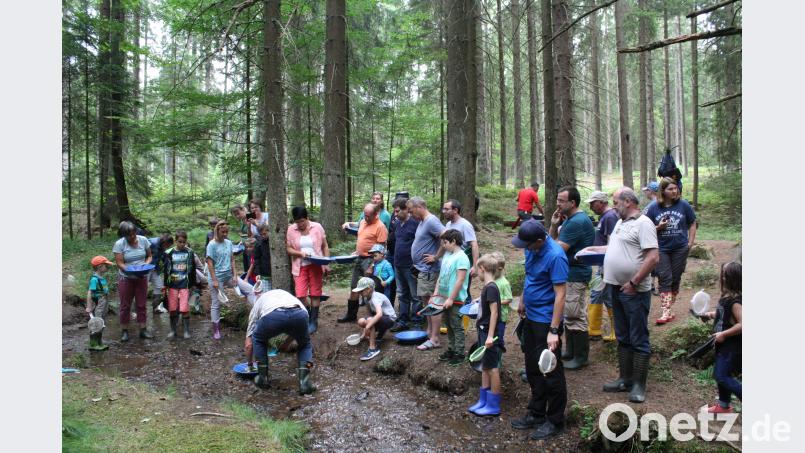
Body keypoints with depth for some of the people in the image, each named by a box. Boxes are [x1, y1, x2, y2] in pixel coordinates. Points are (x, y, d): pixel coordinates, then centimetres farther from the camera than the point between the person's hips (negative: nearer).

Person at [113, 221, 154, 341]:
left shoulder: (143, 240, -5)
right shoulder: (119, 244, -12)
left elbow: (149, 256, 5)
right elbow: (119, 263, -15)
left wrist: (146, 264, -16)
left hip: (142, 278, 2)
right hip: (126, 278, -2)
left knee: (141, 305, 9)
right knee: (125, 305, 7)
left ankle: (143, 330, 17)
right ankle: (124, 331, 18)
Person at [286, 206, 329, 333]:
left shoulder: (317, 227, -4)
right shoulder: (291, 230, -3)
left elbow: (325, 246, 3)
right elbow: (289, 249, 1)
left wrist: (327, 264, -3)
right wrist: (300, 253, -18)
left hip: (316, 265, 0)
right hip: (300, 267, 1)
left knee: (315, 294, 4)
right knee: (300, 295, -6)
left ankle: (314, 321, 17)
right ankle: (308, 317, 20)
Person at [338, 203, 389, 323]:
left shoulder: (380, 226, -15)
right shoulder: (363, 222, 10)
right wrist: (356, 251, 14)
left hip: (369, 260, -8)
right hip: (359, 258, 8)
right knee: (354, 287, 14)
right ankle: (351, 314, 26)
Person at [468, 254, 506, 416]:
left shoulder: (491, 288, -18)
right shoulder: (487, 287, 9)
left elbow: (494, 313, -22)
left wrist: (490, 336, -24)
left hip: (490, 333, -9)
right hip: (484, 331, 9)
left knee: (492, 368, 0)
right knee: (485, 367, 15)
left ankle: (493, 405, 10)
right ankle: (483, 401, 25)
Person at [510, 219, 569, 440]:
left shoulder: (555, 256, -24)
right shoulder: (532, 249, 1)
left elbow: (560, 294, -24)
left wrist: (554, 331, -25)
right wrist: (522, 302, 24)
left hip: (546, 321, -8)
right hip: (530, 317, 8)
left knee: (551, 372, 5)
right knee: (533, 368, 18)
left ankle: (555, 421, 20)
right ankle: (536, 414, 33)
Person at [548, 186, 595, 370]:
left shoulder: (577, 222, -21)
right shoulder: (569, 219, 12)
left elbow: (558, 249, -24)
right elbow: (554, 241, 12)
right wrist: (554, 226, -4)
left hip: (575, 275, -11)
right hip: (569, 273, 11)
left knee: (576, 317, -2)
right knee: (569, 315, 18)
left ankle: (581, 357, 9)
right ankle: (571, 351, 29)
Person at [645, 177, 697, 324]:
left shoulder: (683, 205, -2)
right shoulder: (654, 207, -4)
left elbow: (692, 224, 7)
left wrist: (690, 243, 0)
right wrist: (659, 227, -17)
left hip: (680, 249, 1)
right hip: (661, 249, -1)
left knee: (675, 279, 9)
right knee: (665, 279, -5)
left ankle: (669, 308, 23)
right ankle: (666, 312, -5)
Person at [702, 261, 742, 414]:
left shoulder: (735, 301, -24)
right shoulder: (727, 297, 3)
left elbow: (742, 324, -30)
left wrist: (723, 334, -23)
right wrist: (712, 314, 7)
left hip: (732, 347, -10)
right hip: (725, 345, 10)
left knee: (722, 376, -4)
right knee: (720, 374, 18)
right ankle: (723, 406, 32)